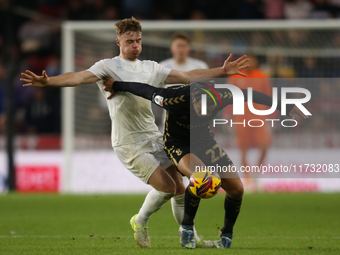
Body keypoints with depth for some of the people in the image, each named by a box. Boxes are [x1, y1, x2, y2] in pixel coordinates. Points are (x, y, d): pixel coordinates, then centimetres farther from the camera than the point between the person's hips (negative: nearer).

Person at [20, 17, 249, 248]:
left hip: (154, 138, 6)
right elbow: (79, 77, -22)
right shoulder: (109, 67, -7)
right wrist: (47, 81, -39)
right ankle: (140, 222, 12)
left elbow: (188, 77, 17)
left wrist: (222, 71, 12)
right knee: (166, 187, -15)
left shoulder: (151, 68, 11)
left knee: (179, 188, 4)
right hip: (129, 144, -6)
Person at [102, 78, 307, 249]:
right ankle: (187, 226, -12)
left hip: (205, 141, 5)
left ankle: (227, 234, 19)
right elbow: (147, 91, -19)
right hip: (178, 144, -4)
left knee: (236, 188, -6)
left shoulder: (220, 96, -26)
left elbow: (251, 95, -11)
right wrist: (117, 86, -4)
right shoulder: (174, 100, -35)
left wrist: (286, 106, -5)